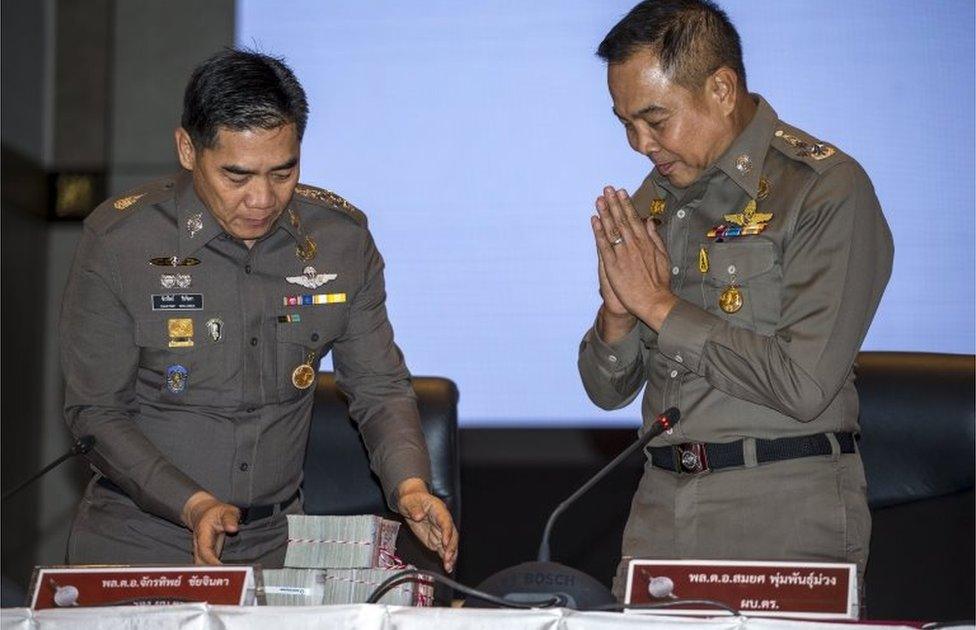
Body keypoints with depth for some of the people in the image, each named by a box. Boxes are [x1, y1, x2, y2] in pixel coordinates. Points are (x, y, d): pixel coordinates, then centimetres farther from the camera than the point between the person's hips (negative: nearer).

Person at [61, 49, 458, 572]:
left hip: (276, 543, 4)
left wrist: (410, 486, -13)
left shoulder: (342, 238, 0)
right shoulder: (118, 240, -10)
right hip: (138, 541, -3)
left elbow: (379, 388, 7)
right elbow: (95, 411, -6)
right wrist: (192, 505, -19)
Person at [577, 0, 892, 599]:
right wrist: (618, 313, -7)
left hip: (786, 512, -5)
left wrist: (661, 306, -11)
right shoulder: (654, 198, 12)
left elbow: (804, 385, -19)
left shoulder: (828, 189, -9)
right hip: (662, 507, 6)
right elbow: (608, 390, 15)